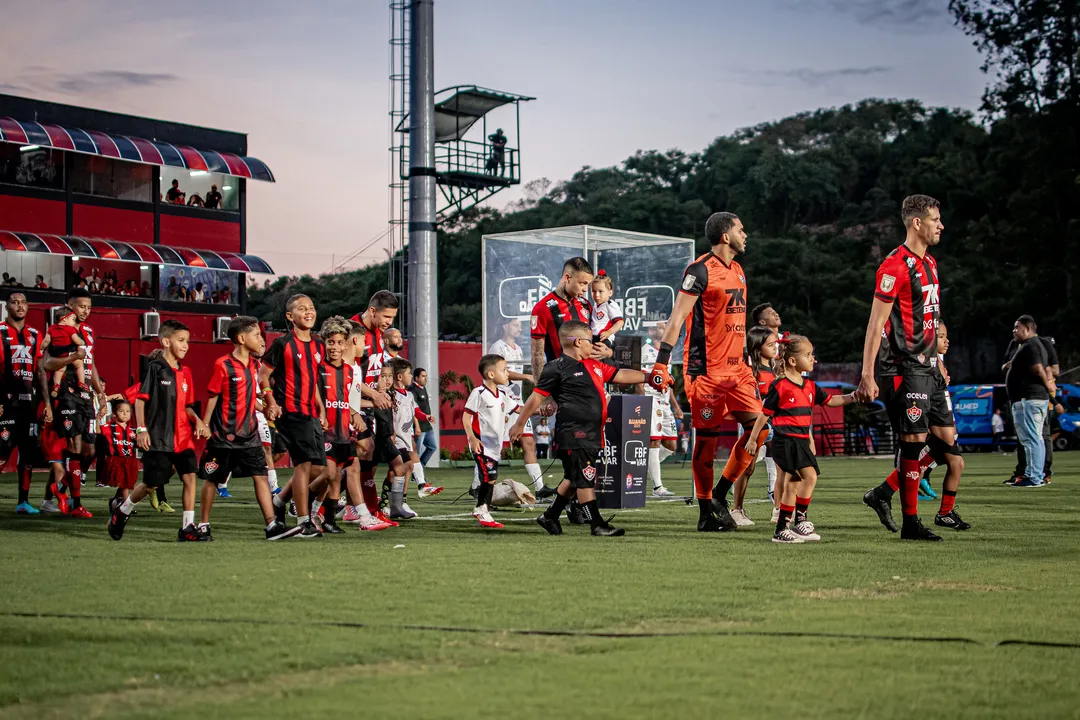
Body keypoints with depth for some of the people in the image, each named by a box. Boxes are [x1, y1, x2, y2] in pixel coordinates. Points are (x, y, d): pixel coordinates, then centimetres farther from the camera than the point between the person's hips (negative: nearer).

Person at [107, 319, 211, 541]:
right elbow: (140, 399, -8)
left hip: (182, 437, 6)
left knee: (190, 476, -6)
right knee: (152, 483, 0)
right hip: (158, 439, -6)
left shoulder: (185, 372, 11)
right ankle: (121, 513, 25)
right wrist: (141, 429, -16)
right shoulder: (155, 368, -7)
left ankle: (187, 527, -2)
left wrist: (197, 421, -1)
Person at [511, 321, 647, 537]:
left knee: (574, 480, 15)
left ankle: (550, 517, 26)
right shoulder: (557, 368, -9)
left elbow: (620, 375, 22)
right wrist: (520, 424, -3)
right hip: (573, 435, -9)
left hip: (592, 435, 9)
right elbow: (537, 397, -6)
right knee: (585, 480, -5)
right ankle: (597, 525, -2)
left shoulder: (594, 365, 16)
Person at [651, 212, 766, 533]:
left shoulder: (737, 271, 17)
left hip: (736, 367, 8)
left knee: (758, 428, 0)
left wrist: (747, 359, 25)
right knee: (707, 439, -2)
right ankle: (706, 513, 7)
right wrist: (661, 364, -18)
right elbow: (677, 318, -13)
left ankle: (720, 495, 11)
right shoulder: (700, 270, -10)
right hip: (706, 369, -8)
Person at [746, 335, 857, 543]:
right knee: (810, 475, -19)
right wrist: (752, 439, 0)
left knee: (792, 486, 10)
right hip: (785, 440, -8)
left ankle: (781, 530, 17)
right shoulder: (780, 386, -9)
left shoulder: (810, 387, 12)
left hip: (801, 441, 8)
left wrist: (852, 397, 0)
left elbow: (830, 401, 15)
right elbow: (764, 414, -4)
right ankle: (800, 520, -11)